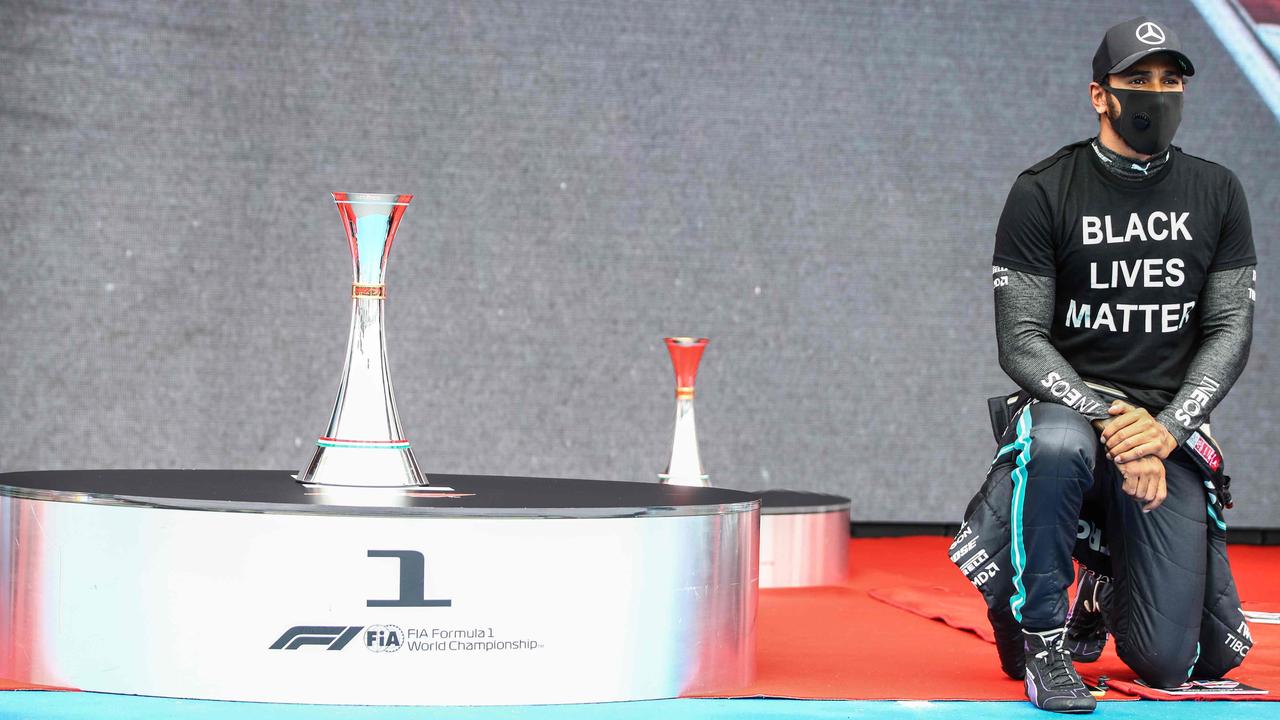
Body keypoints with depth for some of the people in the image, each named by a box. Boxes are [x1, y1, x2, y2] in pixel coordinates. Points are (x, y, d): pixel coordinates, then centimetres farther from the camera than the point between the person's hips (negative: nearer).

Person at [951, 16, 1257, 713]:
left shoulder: (1217, 193, 5)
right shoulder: (1043, 192, -4)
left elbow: (1231, 330, 2)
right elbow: (1021, 342, -8)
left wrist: (1165, 429, -15)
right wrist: (1110, 421, -23)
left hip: (1172, 427, 2)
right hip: (1067, 402, -2)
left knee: (1170, 664, -7)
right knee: (1058, 444, -43)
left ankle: (1108, 583, 31)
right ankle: (1041, 638, -20)